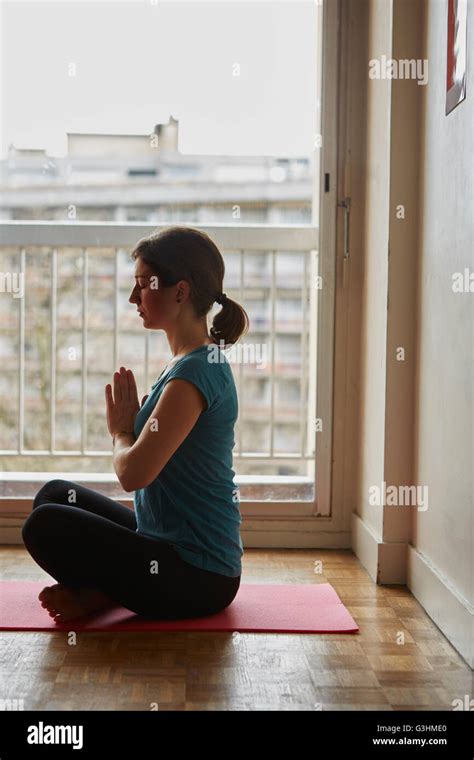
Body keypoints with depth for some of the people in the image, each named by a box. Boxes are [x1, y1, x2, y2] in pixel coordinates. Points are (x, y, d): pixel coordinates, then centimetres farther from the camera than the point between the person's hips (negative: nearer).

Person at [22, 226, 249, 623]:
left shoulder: (195, 371, -22)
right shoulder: (203, 361, 9)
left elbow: (134, 472, -25)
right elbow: (151, 466, 16)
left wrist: (120, 432, -4)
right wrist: (128, 429, -3)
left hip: (197, 577, -10)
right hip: (177, 546, 10)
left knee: (46, 525, -20)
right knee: (54, 495, 17)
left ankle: (100, 595, 3)